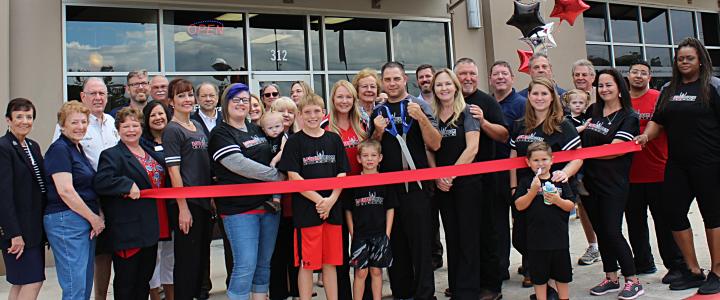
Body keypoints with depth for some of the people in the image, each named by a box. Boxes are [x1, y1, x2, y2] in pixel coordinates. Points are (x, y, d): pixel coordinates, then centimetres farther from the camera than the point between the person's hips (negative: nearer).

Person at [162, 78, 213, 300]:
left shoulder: (197, 126, 13)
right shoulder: (172, 130, -9)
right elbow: (173, 171, -14)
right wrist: (183, 208, -18)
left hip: (203, 201, 8)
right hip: (185, 203, -8)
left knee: (202, 256, 15)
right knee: (187, 259, 1)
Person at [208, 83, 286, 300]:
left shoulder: (256, 130, 16)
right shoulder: (220, 134, -4)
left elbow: (271, 159, 28)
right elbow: (239, 165, -17)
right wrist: (277, 175, -12)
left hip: (268, 203, 7)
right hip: (239, 207, -7)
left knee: (264, 264, 12)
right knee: (245, 265, -9)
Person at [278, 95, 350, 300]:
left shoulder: (334, 140, 9)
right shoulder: (294, 142, -1)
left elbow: (342, 173, 6)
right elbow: (293, 177, -8)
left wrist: (331, 200, -8)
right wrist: (319, 200, -13)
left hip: (332, 209, 3)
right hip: (306, 209, -3)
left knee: (330, 262, 11)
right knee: (307, 263, 2)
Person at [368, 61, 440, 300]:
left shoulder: (419, 106, 0)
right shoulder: (378, 112, 11)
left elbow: (434, 145, -7)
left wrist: (421, 118, -20)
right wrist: (378, 132, -5)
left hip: (415, 184, -4)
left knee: (420, 242, -1)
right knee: (395, 242, 11)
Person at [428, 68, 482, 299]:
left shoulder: (467, 112, -3)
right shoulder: (431, 116, 9)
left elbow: (472, 149, -11)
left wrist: (451, 175, -12)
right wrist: (437, 177, -5)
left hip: (466, 182, -4)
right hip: (441, 185, 4)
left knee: (468, 236, 0)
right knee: (451, 235, 10)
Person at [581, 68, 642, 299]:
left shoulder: (628, 117, -4)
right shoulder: (593, 111, 11)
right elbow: (580, 141, 26)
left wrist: (584, 151, -11)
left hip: (613, 183, -5)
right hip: (589, 180, 5)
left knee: (612, 231, -8)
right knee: (600, 231, 10)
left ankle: (633, 281, 6)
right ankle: (611, 278, 21)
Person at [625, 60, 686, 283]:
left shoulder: (659, 99, -3)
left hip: (657, 173, -4)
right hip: (630, 174, 4)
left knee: (664, 221, 2)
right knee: (635, 221, 13)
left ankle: (676, 266, 14)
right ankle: (643, 263, 27)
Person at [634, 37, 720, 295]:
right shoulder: (668, 89, 12)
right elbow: (657, 121, 14)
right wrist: (646, 135, -6)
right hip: (677, 163, 5)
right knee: (673, 212, 4)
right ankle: (693, 271, 19)